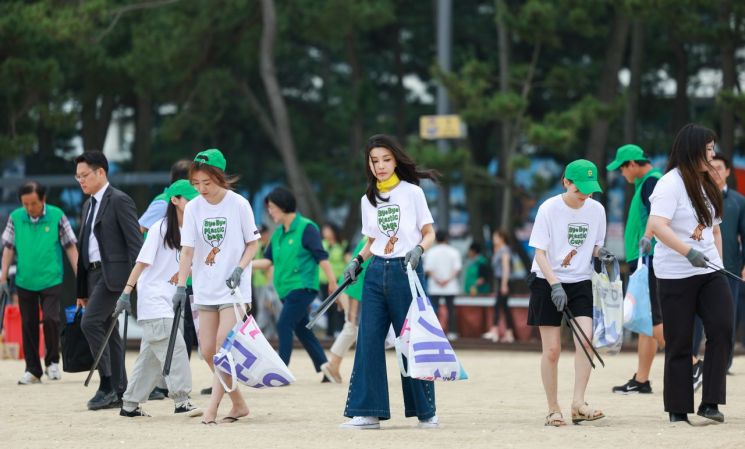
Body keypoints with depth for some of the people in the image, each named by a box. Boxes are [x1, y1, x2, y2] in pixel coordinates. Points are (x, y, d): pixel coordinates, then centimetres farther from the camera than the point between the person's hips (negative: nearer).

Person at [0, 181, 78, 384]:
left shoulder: (56, 216, -6)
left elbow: (70, 247, -1)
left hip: (51, 279, -2)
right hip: (25, 282, 3)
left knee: (51, 318, -15)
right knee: (28, 325, 6)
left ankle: (52, 362, 6)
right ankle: (32, 370, 17)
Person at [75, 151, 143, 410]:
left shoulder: (119, 201, -7)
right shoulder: (88, 205, 19)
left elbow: (135, 243, -12)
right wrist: (82, 289, 18)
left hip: (113, 272, -9)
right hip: (94, 273, 9)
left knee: (90, 322, -18)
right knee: (108, 331, 8)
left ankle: (107, 385, -14)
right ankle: (117, 393, 10)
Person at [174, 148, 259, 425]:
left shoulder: (238, 205, -7)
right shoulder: (193, 208, 0)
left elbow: (253, 243, 2)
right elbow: (187, 249, -2)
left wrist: (240, 269, -14)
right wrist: (181, 286, -11)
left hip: (234, 288, -4)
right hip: (205, 289, 4)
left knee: (224, 345, -13)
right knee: (207, 350, 3)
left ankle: (212, 407, -13)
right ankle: (238, 404, 17)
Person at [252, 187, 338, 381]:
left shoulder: (306, 228, -9)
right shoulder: (278, 233, 13)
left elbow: (321, 257, -11)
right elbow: (268, 261, 13)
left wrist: (333, 283, -13)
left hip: (302, 286, -8)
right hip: (286, 290, 8)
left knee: (284, 326, -15)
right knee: (302, 330, 10)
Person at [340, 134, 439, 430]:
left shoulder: (412, 192, 0)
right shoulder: (367, 200, 12)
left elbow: (430, 233, 0)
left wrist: (418, 249, -19)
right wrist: (357, 260, 1)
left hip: (406, 272, -4)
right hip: (376, 273, 4)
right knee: (369, 341, -3)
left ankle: (426, 411, 9)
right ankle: (367, 412, -2)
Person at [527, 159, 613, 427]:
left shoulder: (596, 209, 0)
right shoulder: (549, 209, -12)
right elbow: (540, 253, -13)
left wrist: (601, 252, -9)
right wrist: (555, 285, -25)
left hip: (580, 282, 3)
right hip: (547, 281, -3)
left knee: (585, 339, -18)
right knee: (552, 349, -2)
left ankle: (578, 403, -18)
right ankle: (553, 410, 8)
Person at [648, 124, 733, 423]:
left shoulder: (706, 184, 14)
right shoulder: (670, 184, -11)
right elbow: (657, 225, -25)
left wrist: (719, 261, 14)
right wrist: (688, 252, -33)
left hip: (709, 272, 6)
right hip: (676, 275, -6)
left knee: (722, 329, -12)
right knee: (679, 343, 0)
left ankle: (710, 403, -9)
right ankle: (678, 410, 9)